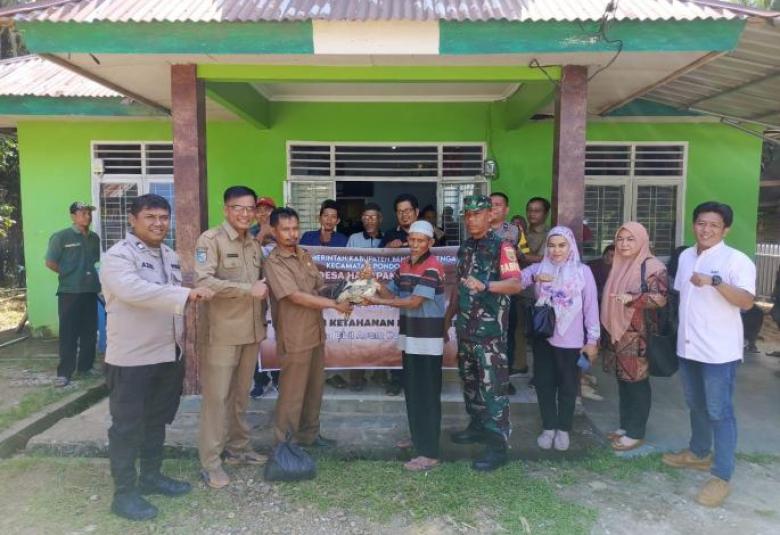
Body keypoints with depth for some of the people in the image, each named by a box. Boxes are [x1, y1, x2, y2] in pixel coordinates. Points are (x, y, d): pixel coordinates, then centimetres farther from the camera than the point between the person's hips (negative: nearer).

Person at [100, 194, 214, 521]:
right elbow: (135, 291, -32)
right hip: (131, 359, -8)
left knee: (157, 421, 19)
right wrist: (187, 294, -38)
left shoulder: (170, 256, 12)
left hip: (169, 355, 8)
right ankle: (124, 493, 17)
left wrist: (183, 338, 19)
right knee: (127, 426, 4)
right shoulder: (118, 256, -14)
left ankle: (150, 477, 35)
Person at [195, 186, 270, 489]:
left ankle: (238, 448, 30)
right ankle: (210, 462, 10)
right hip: (222, 333, -6)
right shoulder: (211, 240, -9)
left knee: (241, 393, 16)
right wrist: (248, 289, -22)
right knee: (216, 395, 0)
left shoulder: (255, 244, 12)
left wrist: (262, 321, 14)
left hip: (251, 332, 7)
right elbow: (203, 282, -21)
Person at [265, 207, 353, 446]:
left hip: (315, 332, 8)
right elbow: (296, 296, -20)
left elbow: (319, 288, 13)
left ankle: (309, 434, 32)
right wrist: (334, 304, -17)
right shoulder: (273, 262, -14)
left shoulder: (305, 256, 10)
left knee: (314, 388, 17)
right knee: (292, 393, 2)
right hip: (295, 337, -7)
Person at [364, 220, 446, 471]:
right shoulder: (404, 264, 10)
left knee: (427, 395, -4)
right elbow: (391, 294, 11)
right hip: (409, 336, 8)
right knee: (412, 391, 17)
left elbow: (414, 302, -20)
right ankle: (417, 438, 33)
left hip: (427, 339, -8)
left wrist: (378, 301, -19)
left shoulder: (433, 267, -15)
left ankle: (429, 452, 2)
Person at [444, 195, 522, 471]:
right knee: (470, 381, 17)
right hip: (466, 326, 8)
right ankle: (478, 426, 33)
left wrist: (485, 286, -39)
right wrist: (447, 318, 20)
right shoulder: (465, 248, 13)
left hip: (490, 329, -8)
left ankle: (497, 446, 1)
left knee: (493, 386, -5)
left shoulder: (501, 247, -10)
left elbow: (516, 284, -23)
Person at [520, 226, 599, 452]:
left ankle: (563, 429, 25)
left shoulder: (583, 271, -5)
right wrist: (533, 278, -29)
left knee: (568, 386, 10)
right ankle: (548, 427, 26)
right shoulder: (539, 268, 0)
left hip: (571, 340, -2)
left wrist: (592, 340, -4)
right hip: (543, 337, 2)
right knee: (544, 384, 10)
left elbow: (591, 307, -4)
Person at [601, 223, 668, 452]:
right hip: (618, 333, 7)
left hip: (639, 336, -7)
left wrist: (633, 299, -31)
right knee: (623, 380, 14)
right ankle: (625, 426, 25)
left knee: (637, 382, 1)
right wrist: (608, 328, 20)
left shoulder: (652, 266, -11)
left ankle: (636, 433, 11)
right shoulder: (619, 265, 13)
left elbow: (661, 297, -17)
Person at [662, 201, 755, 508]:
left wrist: (714, 281, -36)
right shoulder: (685, 256, 9)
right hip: (688, 346, 7)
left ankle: (722, 476, 10)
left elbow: (746, 301, -24)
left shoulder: (736, 260, -13)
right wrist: (679, 329, 18)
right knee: (696, 405, 21)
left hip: (719, 351, -7)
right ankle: (698, 454, 39)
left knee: (719, 412, 0)